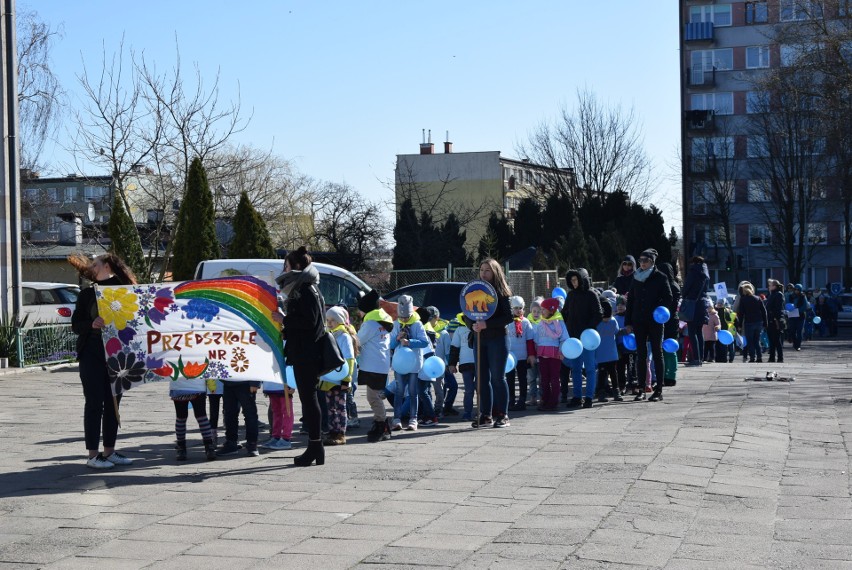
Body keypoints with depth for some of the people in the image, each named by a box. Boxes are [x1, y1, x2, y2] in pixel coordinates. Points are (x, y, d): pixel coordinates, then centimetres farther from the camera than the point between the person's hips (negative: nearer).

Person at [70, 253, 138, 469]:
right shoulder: (87, 293, 6)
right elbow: (75, 325, 3)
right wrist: (92, 324, -17)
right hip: (92, 355, -2)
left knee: (113, 403, 6)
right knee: (95, 403, -3)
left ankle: (109, 451, 15)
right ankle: (93, 455, -2)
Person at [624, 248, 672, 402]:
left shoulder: (660, 278, -1)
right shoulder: (636, 278, 11)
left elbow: (668, 298, -4)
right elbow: (630, 300, 12)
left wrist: (657, 309, -19)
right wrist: (628, 322, 6)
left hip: (655, 322, -4)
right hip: (639, 322, 4)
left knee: (657, 354, 1)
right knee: (641, 355, 5)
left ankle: (659, 390, 3)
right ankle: (641, 389, 9)